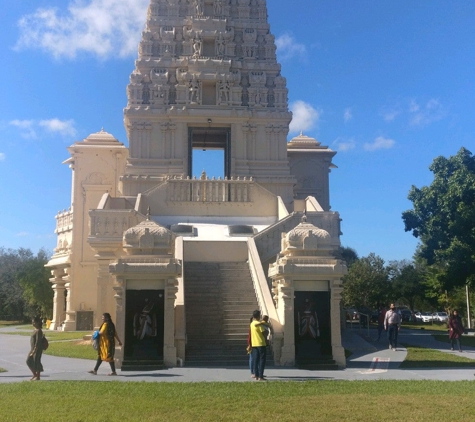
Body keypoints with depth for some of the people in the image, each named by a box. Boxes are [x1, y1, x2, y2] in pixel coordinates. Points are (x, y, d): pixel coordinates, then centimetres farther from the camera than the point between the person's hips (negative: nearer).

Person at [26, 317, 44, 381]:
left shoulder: (38, 331, -18)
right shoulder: (36, 330, 13)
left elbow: (38, 342, -22)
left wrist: (34, 351, -23)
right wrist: (32, 350, 20)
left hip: (37, 349, -10)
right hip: (33, 349, 10)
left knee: (36, 362, -2)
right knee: (28, 361, 12)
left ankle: (38, 376, 9)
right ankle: (34, 374, 22)